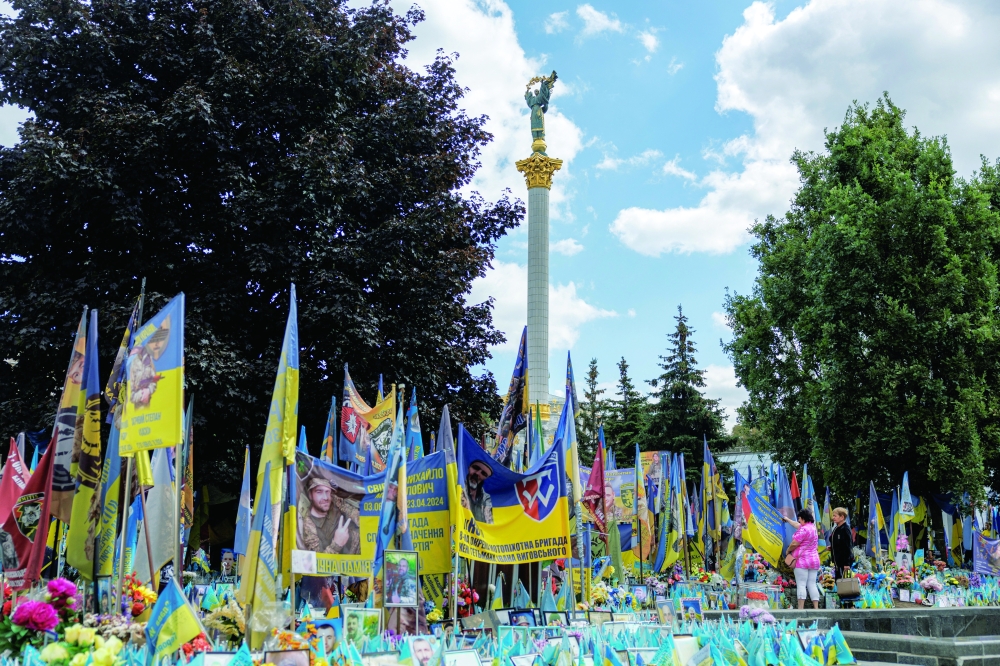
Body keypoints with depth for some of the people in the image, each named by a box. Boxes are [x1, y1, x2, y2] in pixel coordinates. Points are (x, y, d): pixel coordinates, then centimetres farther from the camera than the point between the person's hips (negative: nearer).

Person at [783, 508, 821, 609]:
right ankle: (816, 608, 5)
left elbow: (794, 544, -15)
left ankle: (800, 608, -10)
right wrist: (788, 520, 46)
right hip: (814, 560, 9)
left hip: (802, 560, -9)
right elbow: (798, 525, 32)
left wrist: (788, 551, 4)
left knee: (801, 585, -7)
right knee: (812, 585, 8)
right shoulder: (813, 527, 14)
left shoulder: (804, 529, -15)